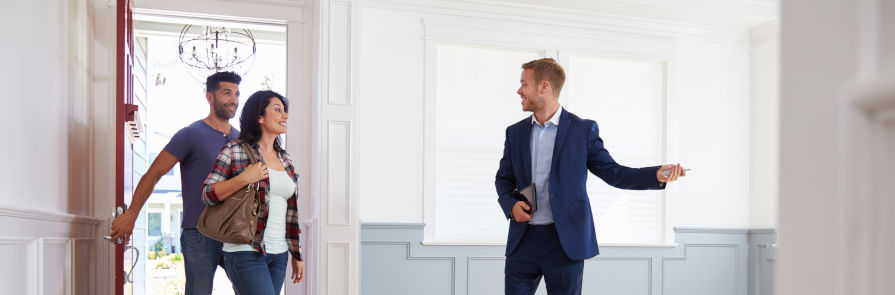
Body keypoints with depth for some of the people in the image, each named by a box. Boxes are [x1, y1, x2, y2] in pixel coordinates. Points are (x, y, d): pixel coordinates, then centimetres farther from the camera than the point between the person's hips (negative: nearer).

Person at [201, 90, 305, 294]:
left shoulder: (285, 159, 15)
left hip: (279, 255, 6)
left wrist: (296, 255, 16)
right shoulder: (235, 152, -2)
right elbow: (208, 194, -6)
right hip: (246, 253, -6)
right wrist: (244, 178, -18)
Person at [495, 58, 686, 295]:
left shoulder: (583, 130, 0)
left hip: (565, 242, -3)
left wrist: (657, 175, -14)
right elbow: (504, 178, 17)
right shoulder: (515, 132, 10)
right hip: (523, 240, 3)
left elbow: (612, 172, 1)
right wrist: (510, 205, -5)